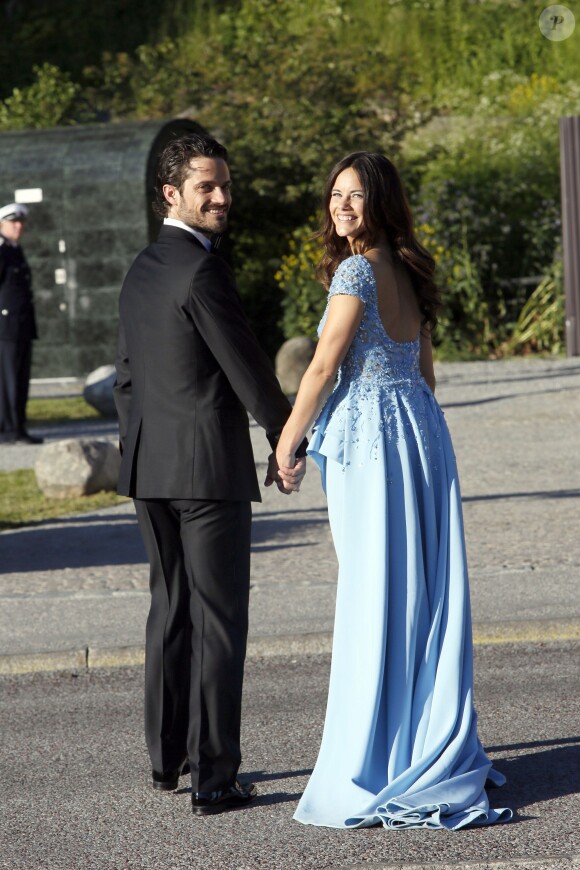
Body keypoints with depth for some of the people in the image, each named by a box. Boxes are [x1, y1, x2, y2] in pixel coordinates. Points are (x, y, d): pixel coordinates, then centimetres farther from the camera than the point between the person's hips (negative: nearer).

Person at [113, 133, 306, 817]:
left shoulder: (140, 271, 13)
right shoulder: (202, 272, -14)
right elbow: (246, 368, -12)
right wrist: (289, 446, 0)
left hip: (148, 467, 9)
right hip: (209, 466, -9)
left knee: (170, 608, 16)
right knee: (217, 618, -4)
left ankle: (166, 759, 23)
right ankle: (213, 778, -3)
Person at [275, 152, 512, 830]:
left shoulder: (357, 270, -13)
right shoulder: (409, 272, 12)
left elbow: (324, 368, -13)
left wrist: (288, 439, -2)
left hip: (370, 434, -8)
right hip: (422, 425, 8)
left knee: (373, 596, -3)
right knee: (426, 593, 10)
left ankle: (378, 765, 1)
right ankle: (442, 750, 14)